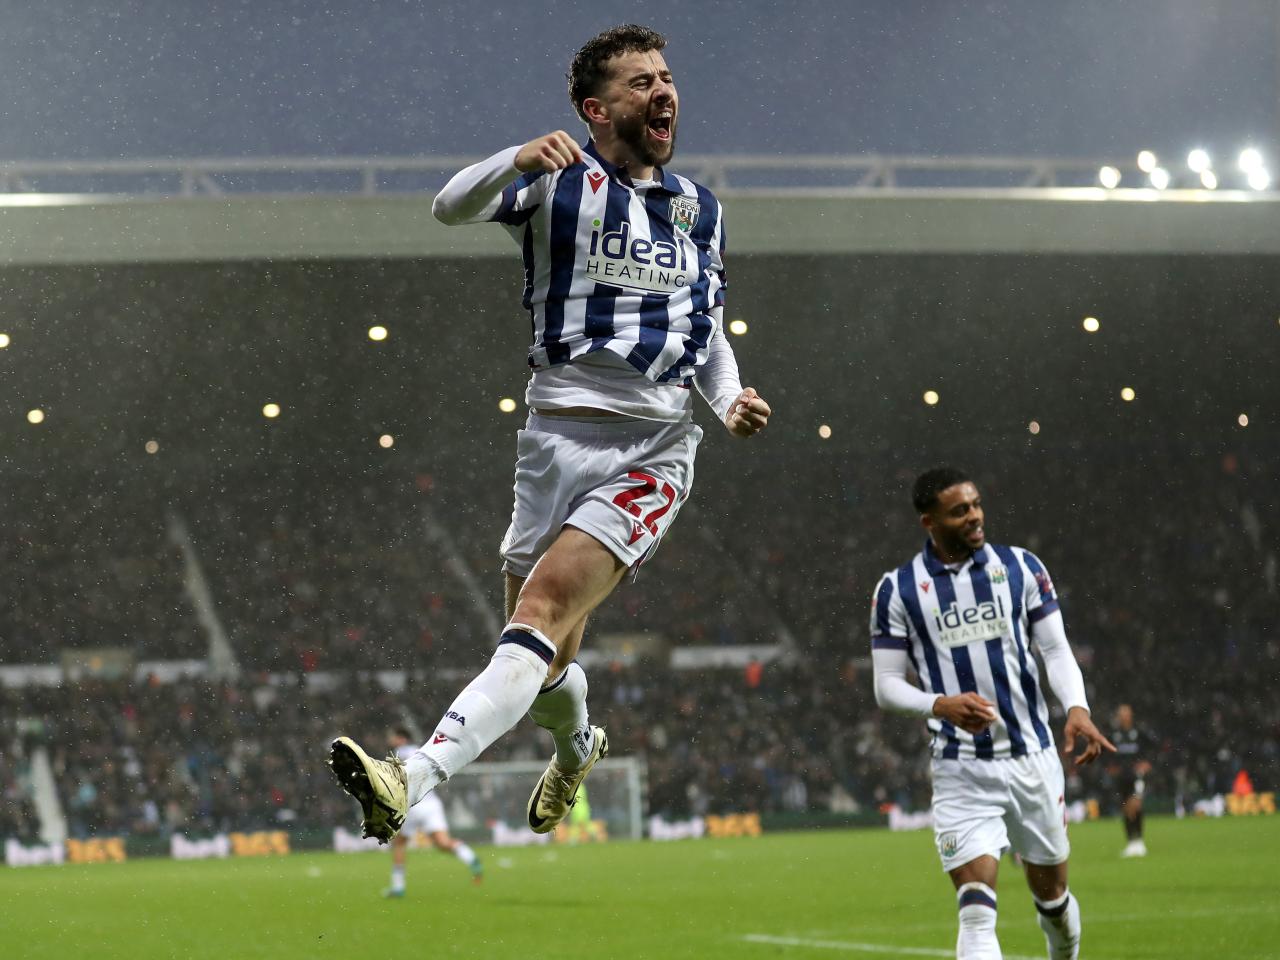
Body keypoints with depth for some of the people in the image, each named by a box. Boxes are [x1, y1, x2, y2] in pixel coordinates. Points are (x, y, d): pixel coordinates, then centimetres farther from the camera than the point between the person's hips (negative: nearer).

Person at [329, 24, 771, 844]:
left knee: (543, 610, -22)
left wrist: (732, 400, 8)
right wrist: (519, 159, -34)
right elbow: (451, 208, -15)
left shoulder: (701, 209, 16)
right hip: (558, 436, 0)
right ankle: (577, 747, 45)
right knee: (545, 657, 9)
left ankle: (415, 781, -37)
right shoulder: (560, 179, 2)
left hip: (654, 449, 0)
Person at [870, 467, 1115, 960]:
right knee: (977, 910, -14)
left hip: (1032, 758, 2)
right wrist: (941, 705, -22)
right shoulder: (897, 589, -2)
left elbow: (1055, 649, 4)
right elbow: (887, 684, -2)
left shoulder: (1020, 567, 3)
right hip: (961, 771, -2)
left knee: (1052, 895, 16)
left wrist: (1076, 708, -16)